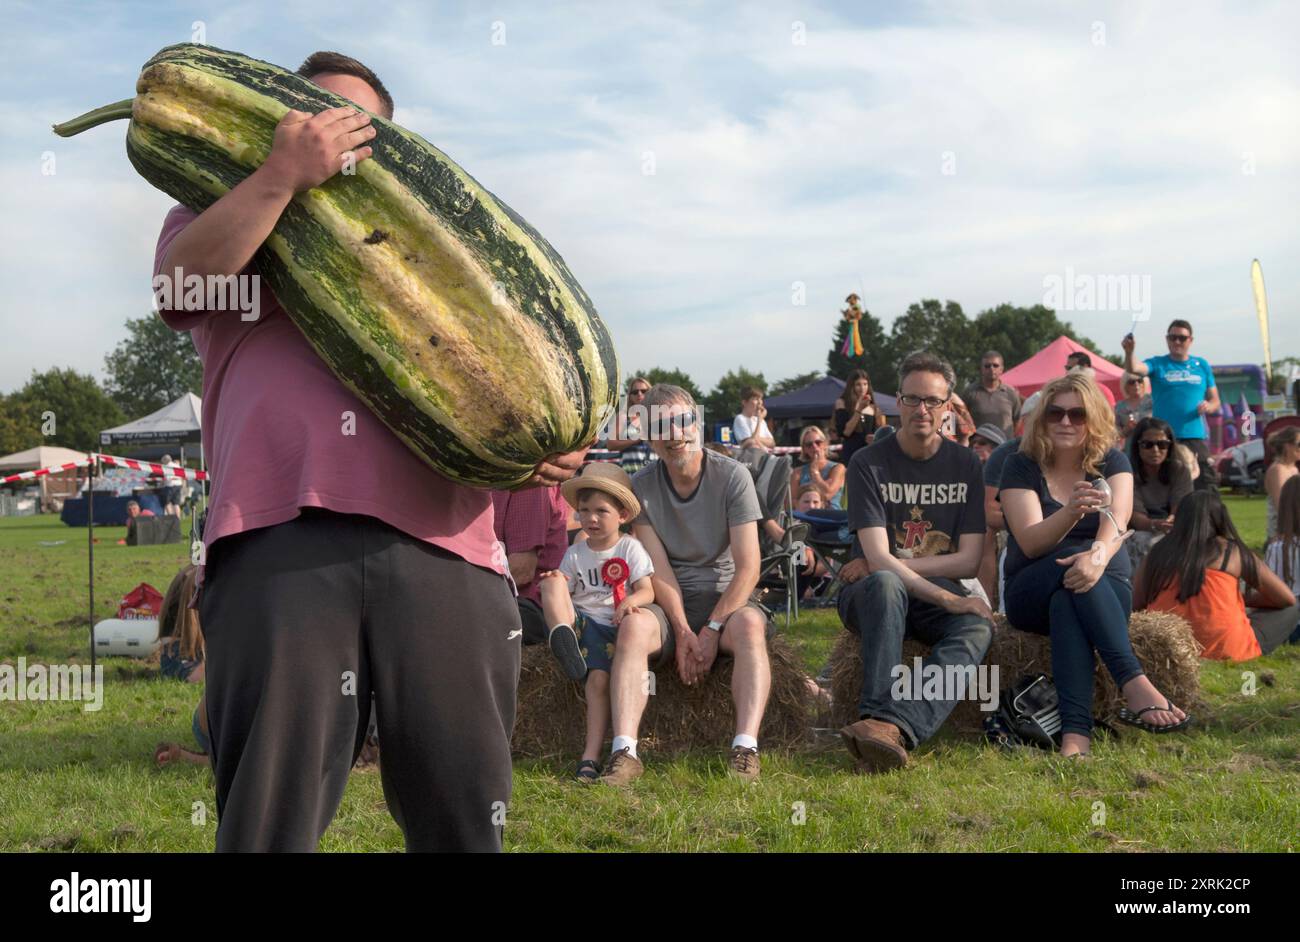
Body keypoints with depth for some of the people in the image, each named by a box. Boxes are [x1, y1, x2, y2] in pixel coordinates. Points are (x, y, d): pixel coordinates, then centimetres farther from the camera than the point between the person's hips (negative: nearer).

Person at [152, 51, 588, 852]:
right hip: (281, 537, -2)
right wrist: (283, 173, -7)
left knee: (464, 818, 2)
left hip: (441, 539, 2)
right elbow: (186, 274, 1)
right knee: (270, 817, -5)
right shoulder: (234, 223, 25)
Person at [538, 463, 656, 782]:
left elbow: (647, 591, -3)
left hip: (613, 624, -2)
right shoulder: (575, 553, 11)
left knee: (600, 677, -25)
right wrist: (554, 589, -18)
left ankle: (591, 755, -24)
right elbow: (566, 591, 7)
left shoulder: (631, 548, 4)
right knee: (552, 581, -22)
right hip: (581, 619, 2)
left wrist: (631, 601, -26)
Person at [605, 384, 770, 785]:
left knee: (750, 625, -35)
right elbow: (659, 570, -5)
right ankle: (624, 752, -40)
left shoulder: (733, 476, -7)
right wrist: (683, 631, -19)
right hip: (670, 602, 1)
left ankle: (745, 748, -43)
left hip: (725, 597, -1)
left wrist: (712, 630, -19)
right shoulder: (641, 486, 0)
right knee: (633, 629, -31)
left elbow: (748, 568, -11)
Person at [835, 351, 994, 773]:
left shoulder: (965, 465, 5)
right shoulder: (869, 464, -4)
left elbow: (969, 561, -1)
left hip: (942, 595, 2)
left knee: (978, 627, -33)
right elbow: (878, 559, -15)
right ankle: (880, 717, -55)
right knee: (884, 584, -39)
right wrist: (946, 598, -26)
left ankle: (889, 725, -54)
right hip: (871, 594, -2)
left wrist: (889, 565, -9)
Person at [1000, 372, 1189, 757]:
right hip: (1032, 594, -1)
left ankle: (1075, 731, -54)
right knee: (1073, 562, -36)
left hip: (1108, 590, 1)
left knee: (1067, 604, -37)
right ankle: (1135, 687, -50)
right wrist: (1071, 512, -38)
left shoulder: (1112, 463, 3)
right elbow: (1030, 542, -17)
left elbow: (1116, 521, -19)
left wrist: (1099, 555, -43)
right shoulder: (1021, 467, -1)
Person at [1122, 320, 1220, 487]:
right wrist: (1129, 352, -38)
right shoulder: (1158, 364, 4)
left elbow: (1215, 401, 16)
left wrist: (1208, 407, -7)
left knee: (1207, 485, -2)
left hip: (1195, 437, 2)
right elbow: (1134, 369, -17)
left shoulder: (1202, 365, 13)